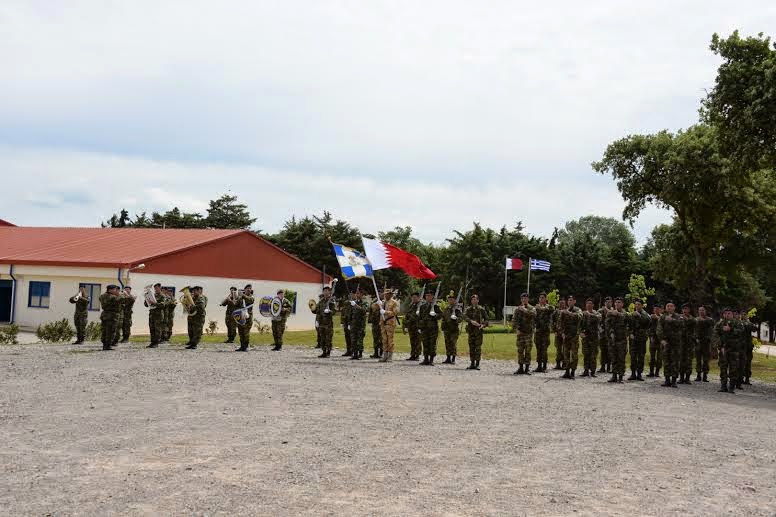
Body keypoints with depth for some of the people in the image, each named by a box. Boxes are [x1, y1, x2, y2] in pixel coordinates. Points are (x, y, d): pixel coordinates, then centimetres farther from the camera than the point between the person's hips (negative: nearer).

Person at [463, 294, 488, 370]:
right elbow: (464, 316, -9)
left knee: (478, 347, -6)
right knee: (471, 347, 5)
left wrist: (483, 324, -13)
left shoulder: (481, 309, 4)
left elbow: (486, 319, 7)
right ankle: (472, 363, 12)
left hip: (479, 330, -3)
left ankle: (477, 364, -2)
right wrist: (471, 321, -25)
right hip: (471, 330, 3)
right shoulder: (468, 309, 9)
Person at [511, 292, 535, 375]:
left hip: (529, 332, -2)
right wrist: (516, 329, -10)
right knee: (520, 350, 3)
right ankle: (521, 367, 9)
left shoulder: (532, 308, 3)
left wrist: (525, 310, -20)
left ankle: (527, 368, 3)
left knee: (528, 350, -3)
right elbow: (514, 320, 3)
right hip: (520, 332, 2)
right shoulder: (517, 309, 9)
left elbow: (533, 313, -21)